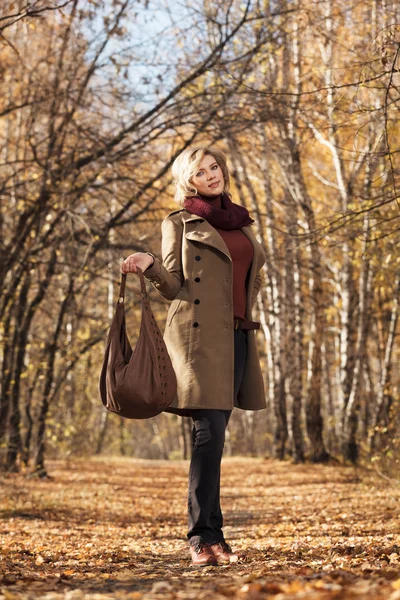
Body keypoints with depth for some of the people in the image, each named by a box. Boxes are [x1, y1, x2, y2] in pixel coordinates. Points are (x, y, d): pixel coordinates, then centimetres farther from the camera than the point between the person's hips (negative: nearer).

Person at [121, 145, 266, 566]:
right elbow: (174, 286, -1)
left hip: (236, 337, 5)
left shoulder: (241, 223, 20)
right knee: (210, 432, -13)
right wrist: (149, 266, -19)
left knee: (214, 436, 5)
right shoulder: (179, 223, 5)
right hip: (198, 335, -5)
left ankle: (210, 533, 9)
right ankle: (204, 536, -10)